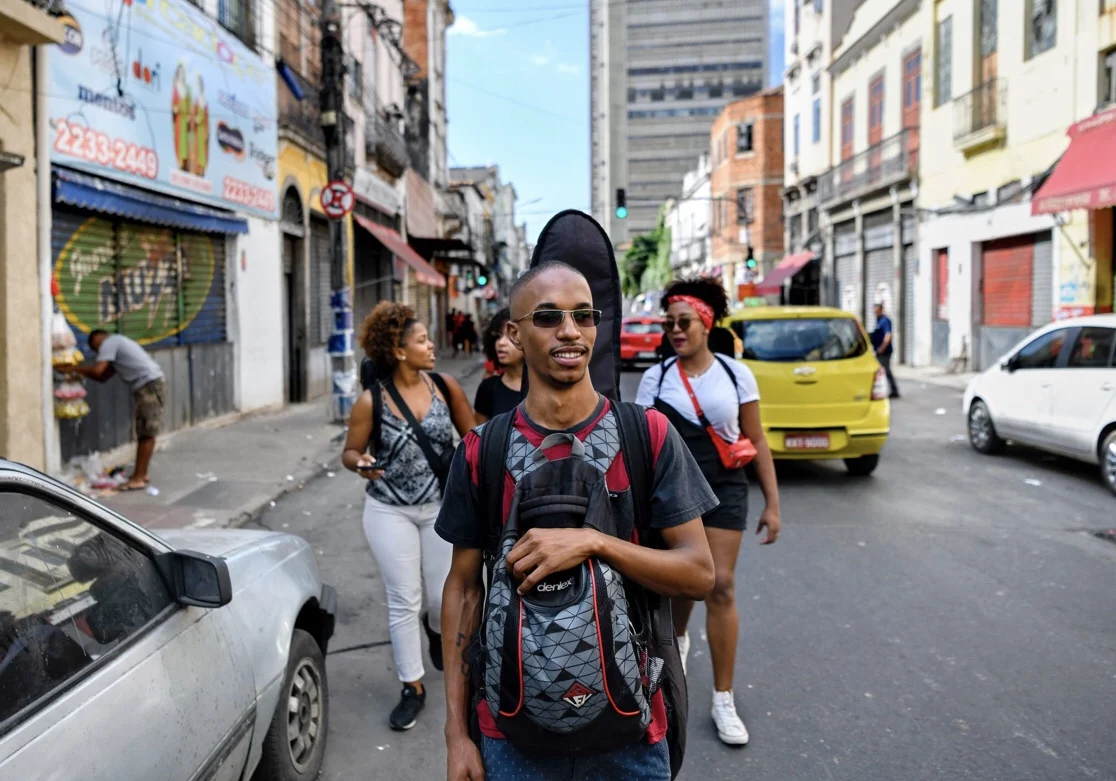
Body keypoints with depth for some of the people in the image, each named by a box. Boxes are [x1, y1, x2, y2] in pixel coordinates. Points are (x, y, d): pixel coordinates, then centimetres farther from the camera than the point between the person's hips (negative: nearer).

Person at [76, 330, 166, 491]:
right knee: (143, 432, 13)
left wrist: (76, 368, 1)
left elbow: (97, 370, -15)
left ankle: (138, 479, -9)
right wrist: (81, 373, 15)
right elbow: (104, 376, 24)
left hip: (149, 384, -10)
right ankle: (141, 474, 19)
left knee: (146, 433, -9)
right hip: (149, 384, 10)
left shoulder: (108, 342, -2)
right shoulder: (116, 343, 28)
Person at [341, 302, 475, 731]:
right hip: (390, 512, -2)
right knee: (403, 602, 3)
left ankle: (435, 628, 48)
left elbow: (472, 435, 4)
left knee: (445, 597, 9)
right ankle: (412, 687, 21)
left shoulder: (445, 386, -7)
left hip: (441, 507, 2)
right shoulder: (372, 401, -12)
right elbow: (350, 452, -2)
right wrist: (361, 463, -23)